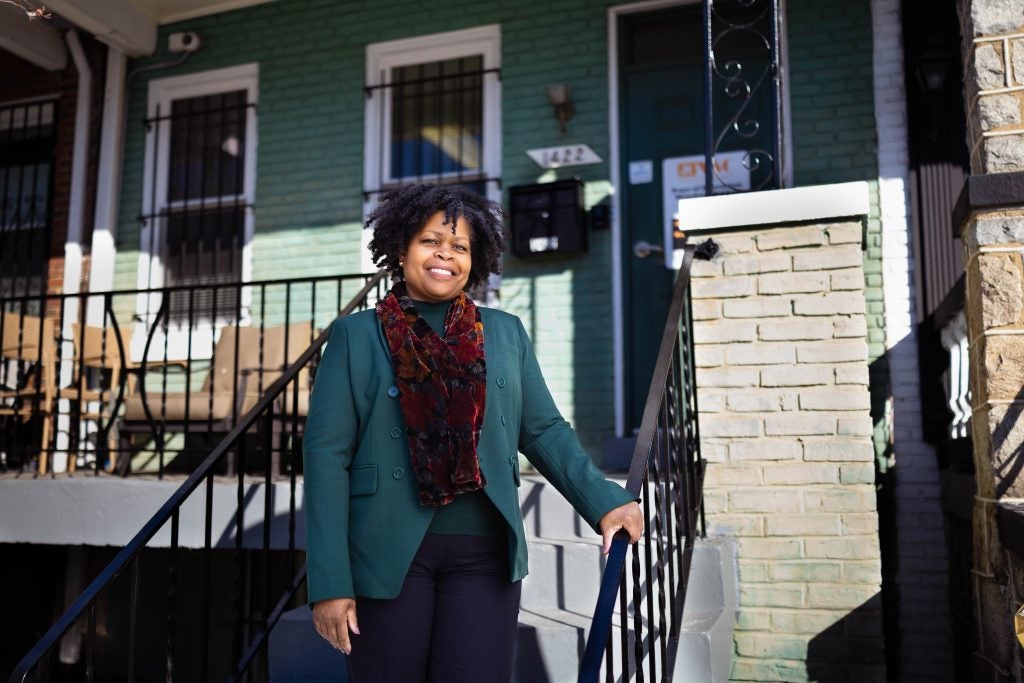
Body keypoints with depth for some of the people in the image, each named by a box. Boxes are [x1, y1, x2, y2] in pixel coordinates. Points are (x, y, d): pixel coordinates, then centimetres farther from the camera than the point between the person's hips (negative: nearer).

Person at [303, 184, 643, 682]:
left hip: (485, 552, 2)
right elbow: (327, 454, -3)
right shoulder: (355, 336, 1)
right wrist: (330, 582, -9)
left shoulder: (506, 333, 9)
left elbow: (543, 430, 9)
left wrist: (604, 502, -5)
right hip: (388, 553, -1)